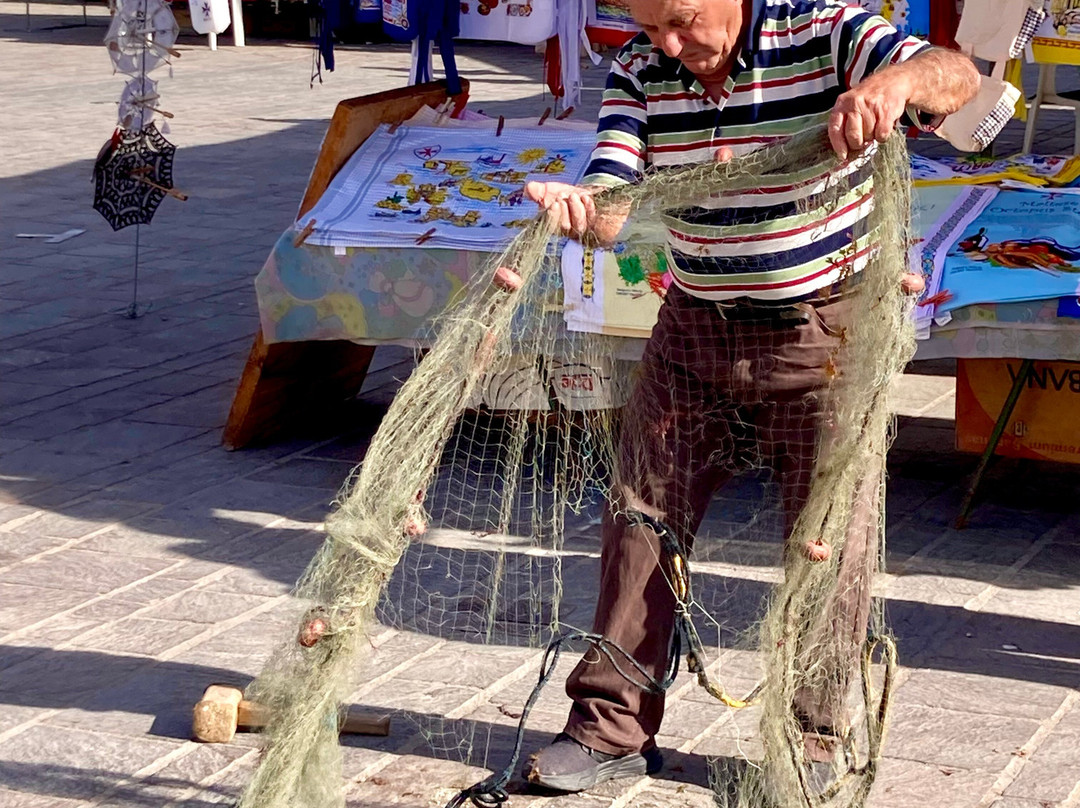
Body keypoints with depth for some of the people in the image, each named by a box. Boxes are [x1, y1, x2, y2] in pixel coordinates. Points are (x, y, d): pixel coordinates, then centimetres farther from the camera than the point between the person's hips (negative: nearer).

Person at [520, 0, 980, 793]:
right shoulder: (638, 74, -5)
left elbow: (958, 76, -27)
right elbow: (611, 209, -15)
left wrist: (897, 80, -51)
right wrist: (573, 210, -40)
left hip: (826, 331, -3)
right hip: (695, 331, 4)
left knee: (830, 536, 0)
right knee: (641, 519, 5)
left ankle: (814, 741, 16)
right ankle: (613, 727, 17)